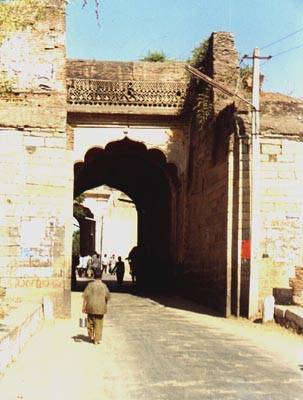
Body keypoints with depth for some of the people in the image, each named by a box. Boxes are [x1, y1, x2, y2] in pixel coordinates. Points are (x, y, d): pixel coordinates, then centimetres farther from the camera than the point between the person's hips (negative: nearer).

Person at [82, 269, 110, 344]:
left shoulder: (90, 285, -6)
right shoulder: (103, 286, -6)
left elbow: (85, 296, -7)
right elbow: (107, 297, -2)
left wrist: (84, 307, 0)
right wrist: (105, 305, 15)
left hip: (91, 307, 1)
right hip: (100, 308, 0)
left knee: (90, 322, 19)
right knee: (98, 324, 6)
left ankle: (91, 336, 24)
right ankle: (97, 339, 6)